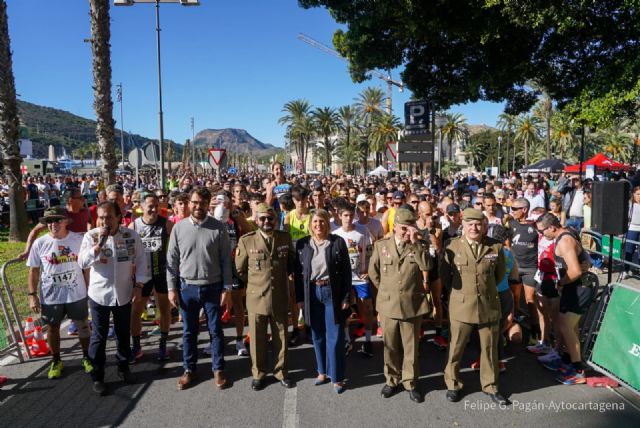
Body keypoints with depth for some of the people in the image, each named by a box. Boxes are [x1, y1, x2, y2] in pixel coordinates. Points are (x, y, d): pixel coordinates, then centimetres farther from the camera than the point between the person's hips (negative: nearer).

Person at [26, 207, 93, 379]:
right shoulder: (39, 244, -7)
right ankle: (56, 361, 35)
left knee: (82, 325, 13)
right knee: (53, 328, 15)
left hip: (77, 294, 0)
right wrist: (32, 295, -3)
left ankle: (86, 357, 33)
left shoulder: (79, 240, -9)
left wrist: (89, 289, 0)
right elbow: (34, 270, 0)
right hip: (50, 296, 1)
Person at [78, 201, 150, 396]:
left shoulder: (131, 235, -7)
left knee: (123, 334, 17)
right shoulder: (91, 236, -9)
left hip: (124, 294, 2)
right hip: (99, 294, -1)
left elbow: (140, 260, 0)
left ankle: (123, 368, 36)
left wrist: (139, 285, -4)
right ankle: (97, 377, 22)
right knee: (98, 337, 8)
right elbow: (82, 263, -17)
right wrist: (98, 244, -28)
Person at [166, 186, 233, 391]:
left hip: (213, 287, -1)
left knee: (216, 331, 10)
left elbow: (226, 260, -5)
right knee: (189, 332, 14)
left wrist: (226, 288, -7)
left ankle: (218, 369, 25)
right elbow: (172, 260, 3)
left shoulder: (218, 228, -7)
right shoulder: (179, 227, -1)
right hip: (187, 288, 2)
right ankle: (189, 369, 30)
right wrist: (171, 288, -1)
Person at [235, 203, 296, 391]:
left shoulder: (286, 238, -2)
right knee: (257, 339, 10)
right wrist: (255, 283, 6)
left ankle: (281, 371, 31)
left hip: (280, 297, 2)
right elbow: (240, 269, 4)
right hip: (256, 297, -1)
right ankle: (258, 373, 29)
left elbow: (292, 262, 14)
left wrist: (281, 278, 8)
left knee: (281, 337, 13)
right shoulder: (246, 240, -7)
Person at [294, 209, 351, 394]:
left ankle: (337, 377, 14)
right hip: (312, 293, 3)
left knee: (335, 336, 2)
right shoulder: (302, 244, 2)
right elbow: (298, 272, 5)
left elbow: (346, 271, -4)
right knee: (317, 335, 13)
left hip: (333, 293, -2)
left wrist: (346, 297, -7)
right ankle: (322, 371, 29)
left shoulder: (338, 242, -5)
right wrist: (299, 297, 2)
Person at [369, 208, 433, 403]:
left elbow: (427, 266, -20)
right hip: (388, 304, 1)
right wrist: (385, 289, 9)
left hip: (412, 304, -1)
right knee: (390, 346, 14)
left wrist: (415, 242, -22)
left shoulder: (420, 245, -2)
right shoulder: (381, 245, 0)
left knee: (411, 347, 11)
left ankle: (410, 383, 27)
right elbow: (373, 271, 10)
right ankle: (391, 380, 32)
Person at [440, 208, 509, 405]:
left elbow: (500, 273, 13)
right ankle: (453, 384, 30)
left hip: (489, 306, 2)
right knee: (456, 348, 10)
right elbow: (444, 274, 5)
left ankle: (490, 386, 34)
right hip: (461, 306, -1)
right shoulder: (452, 246, -7)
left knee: (489, 349, 14)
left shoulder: (495, 246, -3)